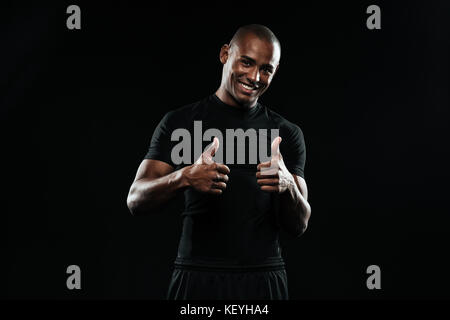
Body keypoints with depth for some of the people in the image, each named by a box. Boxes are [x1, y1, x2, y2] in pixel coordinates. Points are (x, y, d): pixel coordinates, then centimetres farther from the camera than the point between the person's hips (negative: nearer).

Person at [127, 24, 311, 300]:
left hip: (264, 279, 2)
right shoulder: (180, 122, 1)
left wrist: (288, 185, -20)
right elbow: (136, 201, -7)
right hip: (196, 277, -1)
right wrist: (184, 177, -27)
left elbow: (299, 225, 1)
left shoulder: (288, 134, 6)